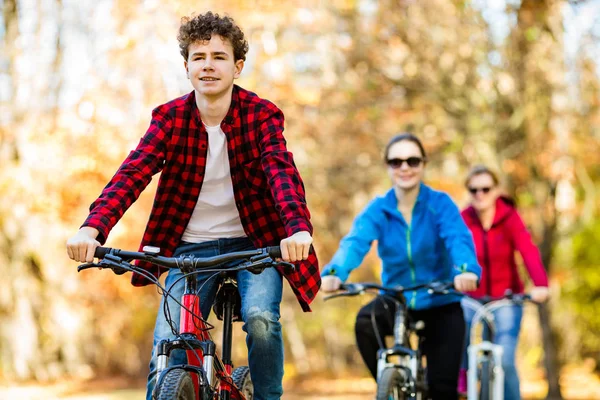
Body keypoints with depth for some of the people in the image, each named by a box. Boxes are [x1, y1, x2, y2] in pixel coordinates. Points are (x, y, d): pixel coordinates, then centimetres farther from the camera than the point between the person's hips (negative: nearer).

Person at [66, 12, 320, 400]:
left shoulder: (262, 114, -10)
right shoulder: (170, 117, -6)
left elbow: (282, 171, -26)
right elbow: (133, 172, -18)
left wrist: (298, 228, -47)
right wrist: (93, 227, -36)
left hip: (254, 243, -1)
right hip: (191, 246, 2)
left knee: (261, 318, -26)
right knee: (167, 343, -12)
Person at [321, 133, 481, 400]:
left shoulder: (440, 204, -11)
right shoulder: (378, 209, -7)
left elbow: (458, 239, -28)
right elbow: (355, 242, -24)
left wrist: (466, 270, -53)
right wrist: (334, 273, -47)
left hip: (440, 303, -1)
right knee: (365, 322, -31)